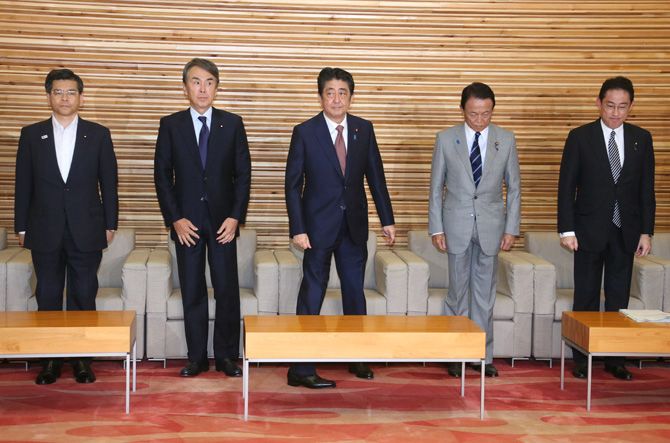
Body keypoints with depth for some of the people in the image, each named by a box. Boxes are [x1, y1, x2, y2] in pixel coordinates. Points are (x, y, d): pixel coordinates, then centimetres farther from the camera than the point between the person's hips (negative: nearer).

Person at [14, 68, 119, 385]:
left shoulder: (98, 135, 2)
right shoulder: (31, 135, 4)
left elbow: (108, 182, 4)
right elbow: (23, 184, 6)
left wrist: (110, 224, 1)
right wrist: (22, 227, 3)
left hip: (86, 231, -1)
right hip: (45, 231, 1)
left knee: (83, 296, 4)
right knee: (47, 297, 6)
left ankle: (82, 359, 14)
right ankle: (50, 360, 15)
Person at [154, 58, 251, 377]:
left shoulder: (232, 124, 4)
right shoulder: (171, 125, 3)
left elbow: (243, 173, 3)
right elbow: (162, 175, 2)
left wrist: (235, 216, -6)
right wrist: (175, 219, -7)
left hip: (222, 219, 0)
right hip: (186, 220, 0)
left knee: (227, 291, 0)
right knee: (192, 292, 5)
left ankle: (227, 356, 12)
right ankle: (197, 358, 14)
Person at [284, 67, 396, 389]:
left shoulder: (364, 129, 2)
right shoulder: (305, 132, -8)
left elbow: (375, 177, 8)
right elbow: (292, 185, -7)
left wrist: (387, 220, 6)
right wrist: (297, 229, -14)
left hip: (354, 226, 4)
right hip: (319, 226, -4)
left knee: (355, 292, 13)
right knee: (312, 295, -1)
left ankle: (357, 358, 28)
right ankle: (301, 369, 4)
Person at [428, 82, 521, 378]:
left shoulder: (506, 140, 1)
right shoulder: (446, 139, -3)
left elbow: (514, 187, 5)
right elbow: (436, 188, 1)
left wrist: (511, 228, 0)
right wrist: (436, 228, -3)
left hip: (490, 226, 1)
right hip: (457, 225, -1)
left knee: (485, 293, 7)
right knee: (458, 291, 4)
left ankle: (483, 355, 15)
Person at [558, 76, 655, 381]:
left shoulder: (641, 139, 5)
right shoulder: (580, 137, -3)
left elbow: (646, 189, 6)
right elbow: (566, 187, -4)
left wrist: (646, 231, 1)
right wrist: (567, 229, -9)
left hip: (625, 231, 2)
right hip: (590, 230, -2)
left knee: (619, 297, 7)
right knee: (586, 297, 5)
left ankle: (615, 359, 16)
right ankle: (582, 359, 13)